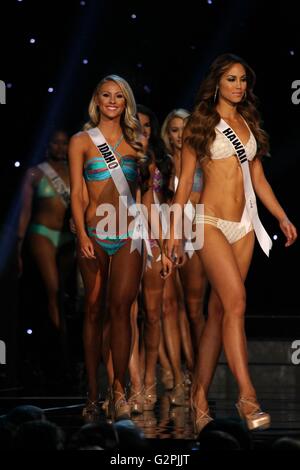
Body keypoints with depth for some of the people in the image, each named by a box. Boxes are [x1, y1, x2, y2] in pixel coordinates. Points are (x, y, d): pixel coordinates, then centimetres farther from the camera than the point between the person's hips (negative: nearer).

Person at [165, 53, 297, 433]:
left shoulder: (248, 124, 16)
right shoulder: (201, 124, 1)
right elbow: (185, 180, 0)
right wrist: (174, 231, -3)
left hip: (244, 225, 6)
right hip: (212, 222, -5)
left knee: (220, 309, 4)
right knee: (235, 303, -18)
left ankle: (200, 393, 10)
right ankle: (247, 395, -21)